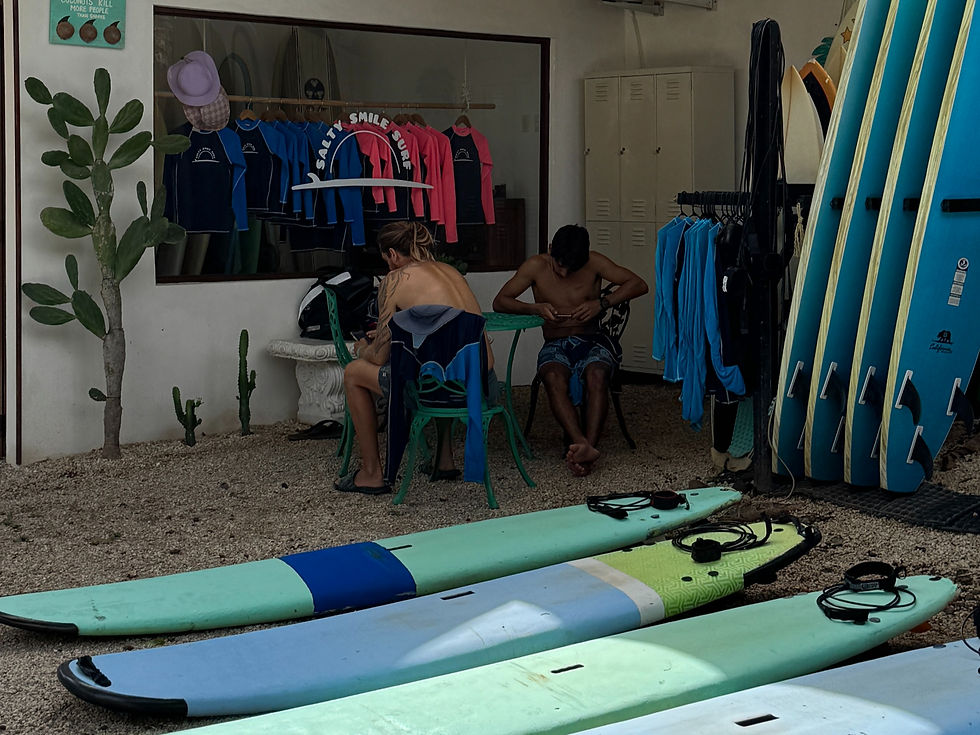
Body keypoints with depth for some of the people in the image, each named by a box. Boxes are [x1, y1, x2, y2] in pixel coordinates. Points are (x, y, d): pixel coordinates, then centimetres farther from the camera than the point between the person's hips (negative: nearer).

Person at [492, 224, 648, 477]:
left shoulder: (594, 263, 0)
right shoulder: (536, 266, 1)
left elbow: (639, 285, -2)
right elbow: (500, 302, 3)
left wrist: (602, 303, -15)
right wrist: (535, 308, -15)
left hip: (591, 341, 0)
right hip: (556, 345, 0)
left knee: (596, 373, -37)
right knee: (553, 377, -36)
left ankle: (587, 445, -45)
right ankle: (584, 446, -50)